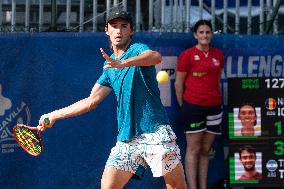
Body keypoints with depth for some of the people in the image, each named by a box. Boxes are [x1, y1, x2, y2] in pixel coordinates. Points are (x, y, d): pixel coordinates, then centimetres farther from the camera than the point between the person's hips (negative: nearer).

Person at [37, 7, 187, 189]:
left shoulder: (138, 49, -3)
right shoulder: (109, 66, 18)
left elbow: (156, 57, -28)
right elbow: (92, 101, 22)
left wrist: (123, 63, -44)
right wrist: (55, 115, 20)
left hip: (155, 133, -6)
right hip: (126, 139, 6)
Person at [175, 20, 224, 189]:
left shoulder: (218, 55, 9)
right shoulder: (187, 55, -5)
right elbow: (178, 83, -1)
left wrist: (217, 99, 12)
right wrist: (183, 106, 0)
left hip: (214, 107, 5)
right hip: (193, 106, -5)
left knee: (205, 150, 7)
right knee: (193, 149, -4)